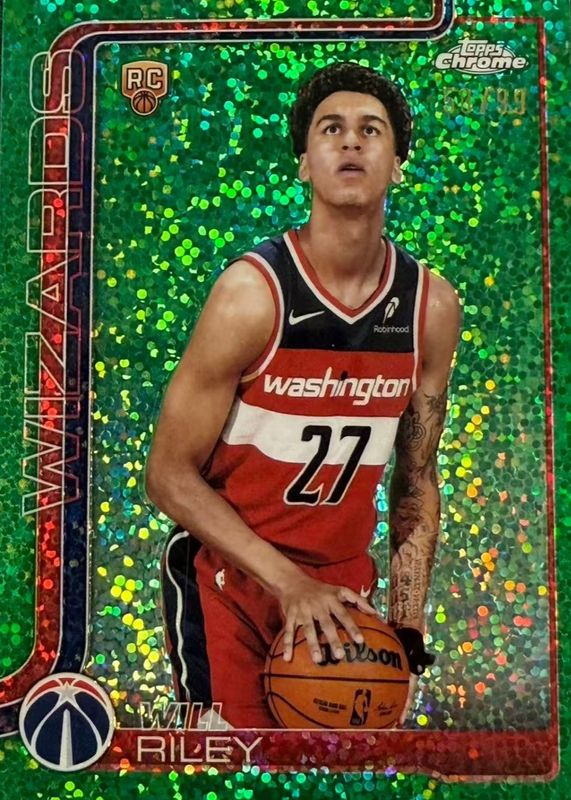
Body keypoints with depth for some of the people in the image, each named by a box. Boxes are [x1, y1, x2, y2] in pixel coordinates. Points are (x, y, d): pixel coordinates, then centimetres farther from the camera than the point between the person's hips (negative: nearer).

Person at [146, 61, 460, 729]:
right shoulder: (252, 291, -20)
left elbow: (417, 479, 3)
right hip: (228, 580, -4)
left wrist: (407, 622, -1)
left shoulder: (432, 307, -6)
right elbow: (170, 474, -15)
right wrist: (289, 584, -20)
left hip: (346, 580, 4)